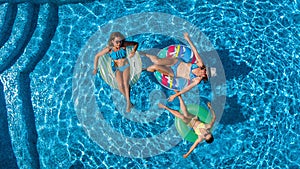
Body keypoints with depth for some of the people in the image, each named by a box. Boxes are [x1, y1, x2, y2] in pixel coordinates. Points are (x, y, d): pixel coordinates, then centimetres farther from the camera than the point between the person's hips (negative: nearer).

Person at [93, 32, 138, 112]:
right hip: (117, 68, 0)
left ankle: (128, 103, -17)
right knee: (120, 85, -20)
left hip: (126, 66, 0)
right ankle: (128, 101, 0)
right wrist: (95, 68, -10)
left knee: (126, 83, -22)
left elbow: (136, 43, -7)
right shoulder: (109, 49, -21)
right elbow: (97, 56, -10)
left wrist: (133, 51, -24)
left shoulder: (124, 44, -21)